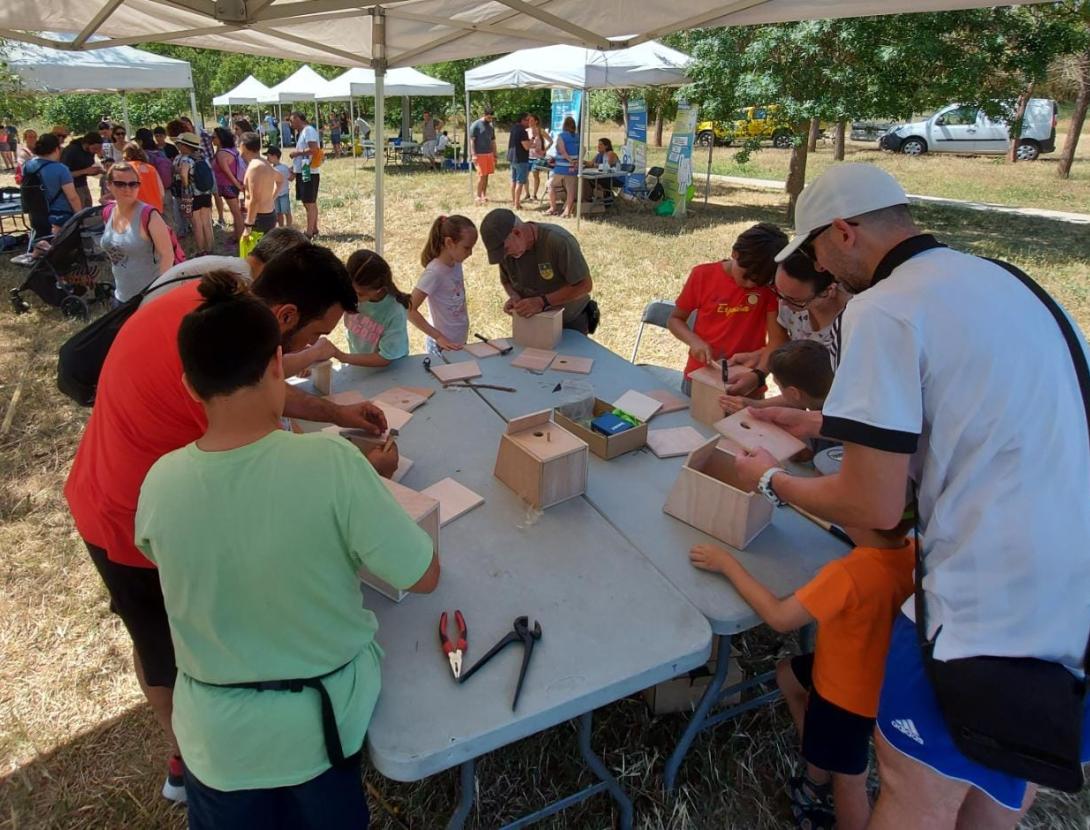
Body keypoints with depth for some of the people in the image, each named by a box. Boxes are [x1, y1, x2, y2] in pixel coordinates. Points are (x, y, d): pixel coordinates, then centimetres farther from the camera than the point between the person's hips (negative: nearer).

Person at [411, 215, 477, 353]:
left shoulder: (456, 263, -1)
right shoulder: (434, 273, -22)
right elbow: (410, 310, -23)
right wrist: (439, 337, -22)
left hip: (459, 343, 7)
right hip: (443, 346, -7)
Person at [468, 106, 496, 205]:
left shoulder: (491, 126, 14)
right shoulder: (475, 125, -6)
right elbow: (471, 141, -9)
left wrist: (495, 155, 16)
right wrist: (473, 155, -16)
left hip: (489, 154, 6)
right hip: (479, 155, -6)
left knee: (486, 175, 7)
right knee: (481, 176, -7)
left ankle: (484, 195, 15)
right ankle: (479, 197, -1)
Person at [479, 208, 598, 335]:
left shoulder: (559, 241, -30)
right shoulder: (506, 249, -14)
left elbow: (585, 285, -26)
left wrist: (542, 302, -33)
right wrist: (514, 296, -18)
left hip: (572, 322, -4)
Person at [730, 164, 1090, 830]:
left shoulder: (882, 309, -17)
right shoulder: (996, 278, 11)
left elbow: (873, 507, -17)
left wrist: (773, 480, 1)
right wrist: (823, 424, 24)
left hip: (993, 602, -8)